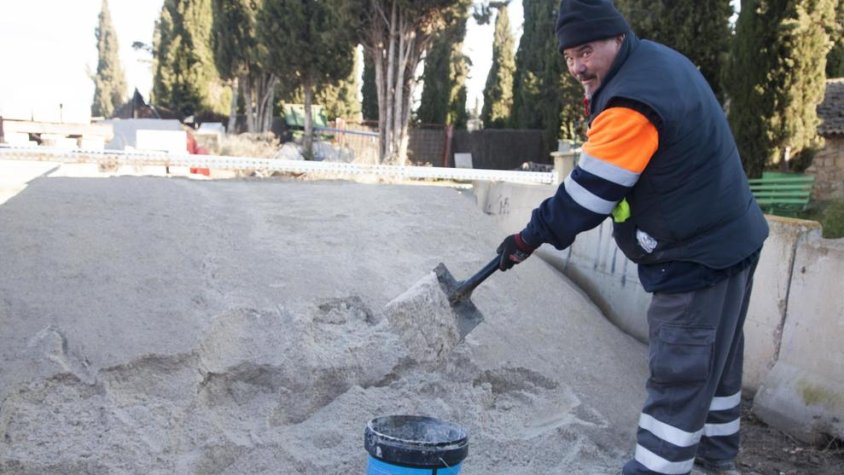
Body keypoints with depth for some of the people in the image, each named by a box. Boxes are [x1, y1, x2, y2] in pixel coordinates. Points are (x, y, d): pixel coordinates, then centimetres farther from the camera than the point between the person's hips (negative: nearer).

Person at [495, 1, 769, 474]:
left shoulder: (631, 105, -26)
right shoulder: (661, 59, 6)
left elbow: (587, 194, -23)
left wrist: (529, 238, -13)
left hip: (697, 257, -11)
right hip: (730, 238, 11)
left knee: (678, 376, -3)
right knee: (715, 358, 23)